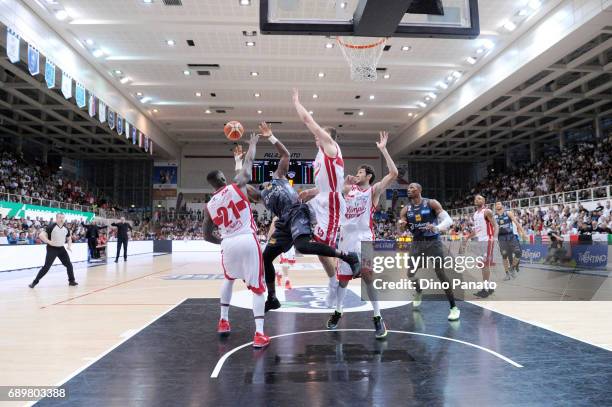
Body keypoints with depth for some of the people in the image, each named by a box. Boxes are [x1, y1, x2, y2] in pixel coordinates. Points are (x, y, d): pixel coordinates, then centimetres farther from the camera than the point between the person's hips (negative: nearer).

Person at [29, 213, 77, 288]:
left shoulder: (66, 228, 4)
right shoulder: (51, 226, -13)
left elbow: (69, 238, 20)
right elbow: (41, 235, -19)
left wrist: (69, 246, 3)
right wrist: (49, 242, -28)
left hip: (61, 248, 5)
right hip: (52, 249, -5)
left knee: (69, 265, 5)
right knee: (46, 266, -9)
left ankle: (71, 281, 19)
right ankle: (35, 281, 3)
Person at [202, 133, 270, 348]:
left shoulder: (208, 206, 11)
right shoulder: (237, 186, 2)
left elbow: (207, 236, 16)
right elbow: (249, 162, 14)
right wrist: (253, 143, 31)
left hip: (228, 243, 3)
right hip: (248, 240, -3)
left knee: (229, 279, 32)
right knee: (257, 287, 3)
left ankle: (223, 322, 33)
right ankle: (259, 333, -4)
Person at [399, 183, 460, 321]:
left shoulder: (431, 203, -10)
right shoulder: (406, 209, 1)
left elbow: (448, 220, -15)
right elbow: (401, 230, 6)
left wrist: (437, 228, -35)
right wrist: (401, 226, -19)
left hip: (433, 242, -4)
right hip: (416, 243, 4)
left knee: (441, 274, -10)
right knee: (410, 274, 7)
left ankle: (454, 307, 1)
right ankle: (419, 292, 41)